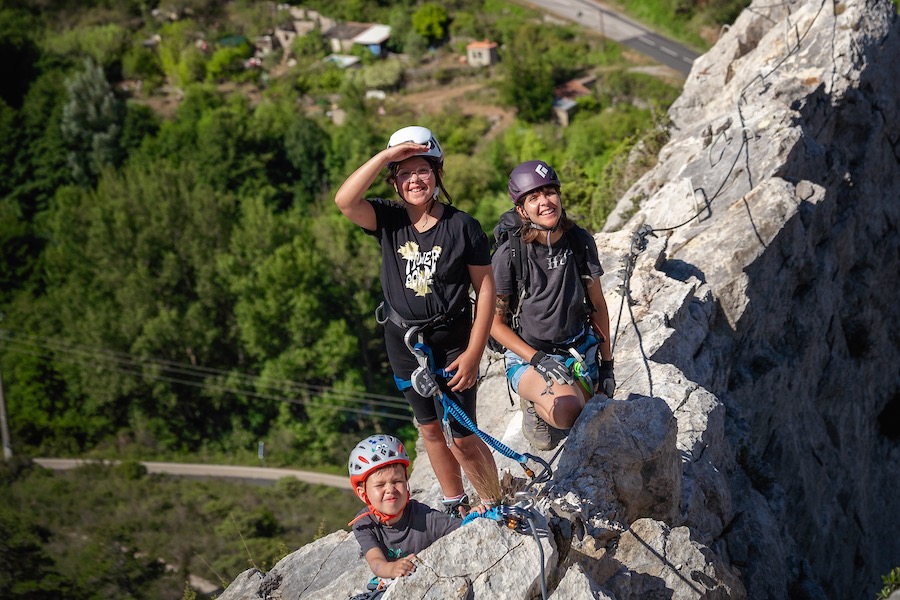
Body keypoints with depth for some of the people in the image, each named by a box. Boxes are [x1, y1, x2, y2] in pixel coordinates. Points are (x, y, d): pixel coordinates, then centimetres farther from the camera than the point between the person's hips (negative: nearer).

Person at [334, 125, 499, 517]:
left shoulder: (461, 226, -12)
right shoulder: (388, 220, -6)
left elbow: (486, 289, -9)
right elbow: (344, 200, -25)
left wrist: (473, 353, -14)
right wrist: (386, 156, -28)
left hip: (452, 341, -4)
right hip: (404, 341, 4)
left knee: (460, 437, -4)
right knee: (429, 428, 16)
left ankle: (495, 507, 17)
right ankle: (455, 506, 34)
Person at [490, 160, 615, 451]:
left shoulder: (581, 241, -7)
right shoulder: (509, 254, -19)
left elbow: (597, 304, 4)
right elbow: (495, 321, -12)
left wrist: (607, 362, 4)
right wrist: (538, 360, -21)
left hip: (580, 351, 5)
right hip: (528, 355, -5)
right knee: (566, 410, -33)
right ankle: (534, 404, 2)